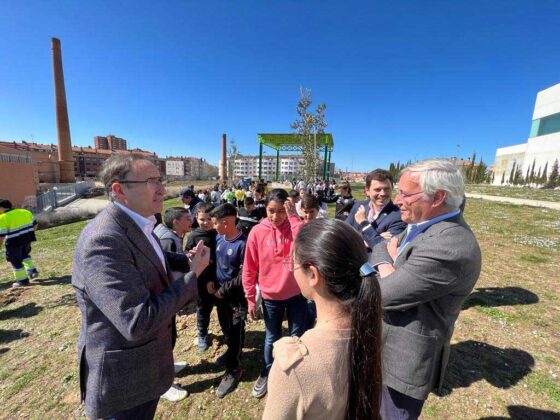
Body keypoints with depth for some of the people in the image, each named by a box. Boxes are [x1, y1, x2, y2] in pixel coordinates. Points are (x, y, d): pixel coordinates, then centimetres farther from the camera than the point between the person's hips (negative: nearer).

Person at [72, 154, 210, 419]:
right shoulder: (103, 240, -33)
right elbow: (139, 322, -35)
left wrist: (187, 260, 0)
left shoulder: (137, 225, -3)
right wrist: (193, 274, -24)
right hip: (124, 377, -8)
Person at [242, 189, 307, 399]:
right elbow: (249, 268, -6)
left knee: (298, 336, 20)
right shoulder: (257, 232, -13)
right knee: (271, 338, 22)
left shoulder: (297, 228, -12)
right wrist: (250, 298, -1)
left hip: (296, 294, 0)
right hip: (270, 296, 0)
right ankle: (266, 374, 48)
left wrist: (295, 216, -36)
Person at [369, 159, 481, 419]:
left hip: (404, 359, -8)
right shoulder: (423, 224, -2)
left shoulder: (448, 247, -33)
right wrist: (388, 265, -18)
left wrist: (389, 260, -11)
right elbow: (380, 248, 3)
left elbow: (381, 293, -30)